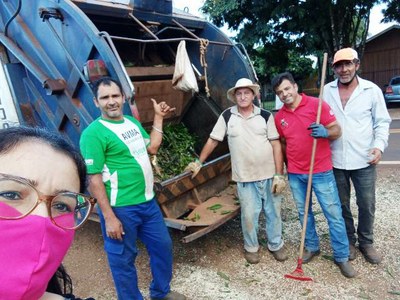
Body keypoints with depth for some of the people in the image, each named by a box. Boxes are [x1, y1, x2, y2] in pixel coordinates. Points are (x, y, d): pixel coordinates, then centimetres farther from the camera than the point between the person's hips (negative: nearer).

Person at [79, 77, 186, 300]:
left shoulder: (132, 122, 8)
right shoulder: (94, 133, -16)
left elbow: (152, 148, 17)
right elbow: (94, 179, -17)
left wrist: (159, 118, 13)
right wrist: (109, 217, -18)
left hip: (148, 202, 8)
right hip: (121, 209, -8)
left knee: (163, 246, 21)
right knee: (123, 259, 11)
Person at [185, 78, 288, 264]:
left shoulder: (265, 116, -3)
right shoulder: (227, 116, -2)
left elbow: (276, 145, -3)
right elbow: (213, 140, 4)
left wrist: (279, 175, -7)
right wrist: (199, 162, 3)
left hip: (269, 175, 1)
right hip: (245, 178, -1)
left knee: (274, 212, 14)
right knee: (249, 215, 8)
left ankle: (276, 245, 36)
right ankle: (251, 247, 32)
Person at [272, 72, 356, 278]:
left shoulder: (317, 104, -7)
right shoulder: (279, 117, 5)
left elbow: (337, 130, -7)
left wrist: (325, 132, -28)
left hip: (321, 171, -3)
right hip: (295, 174, 4)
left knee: (334, 214, 3)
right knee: (304, 213, 15)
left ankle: (341, 257, 17)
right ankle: (312, 247, 34)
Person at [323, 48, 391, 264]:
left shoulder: (372, 90, -3)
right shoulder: (326, 91, 2)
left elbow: (382, 122, 1)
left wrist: (379, 145, -13)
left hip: (364, 160, -1)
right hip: (335, 161, 2)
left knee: (366, 205, 9)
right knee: (341, 205, 14)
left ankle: (366, 242, 31)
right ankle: (349, 241, 34)